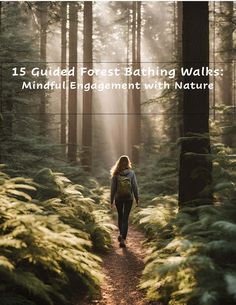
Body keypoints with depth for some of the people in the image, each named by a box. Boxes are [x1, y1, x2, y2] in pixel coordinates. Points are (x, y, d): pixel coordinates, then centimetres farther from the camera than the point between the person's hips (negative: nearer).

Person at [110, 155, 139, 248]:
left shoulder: (115, 174, -8)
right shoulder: (131, 173, -8)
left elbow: (113, 188, -5)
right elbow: (135, 187, -5)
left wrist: (111, 201, 4)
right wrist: (137, 199, 4)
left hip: (118, 199, 1)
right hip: (129, 198, -1)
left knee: (120, 216, 21)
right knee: (125, 218, 2)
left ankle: (121, 234, 30)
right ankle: (123, 239, -8)